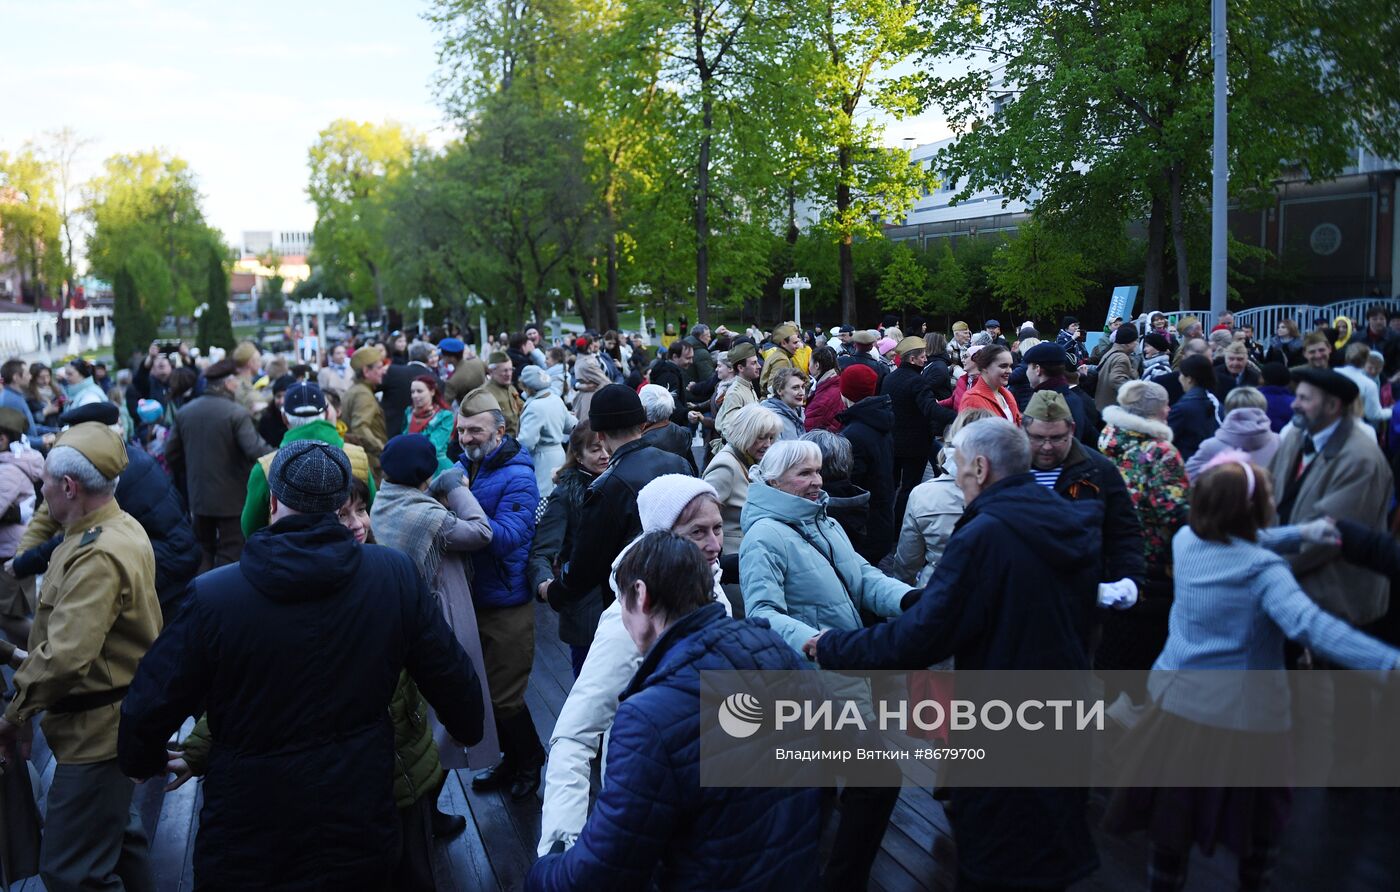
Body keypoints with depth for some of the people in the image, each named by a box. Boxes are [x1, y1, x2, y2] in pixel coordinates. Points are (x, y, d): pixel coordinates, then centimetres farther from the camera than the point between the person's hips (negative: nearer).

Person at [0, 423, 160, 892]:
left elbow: (65, 657, -31)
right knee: (117, 831, 26)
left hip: (97, 728, -11)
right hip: (117, 713, 11)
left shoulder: (97, 556, -27)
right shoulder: (121, 528, 5)